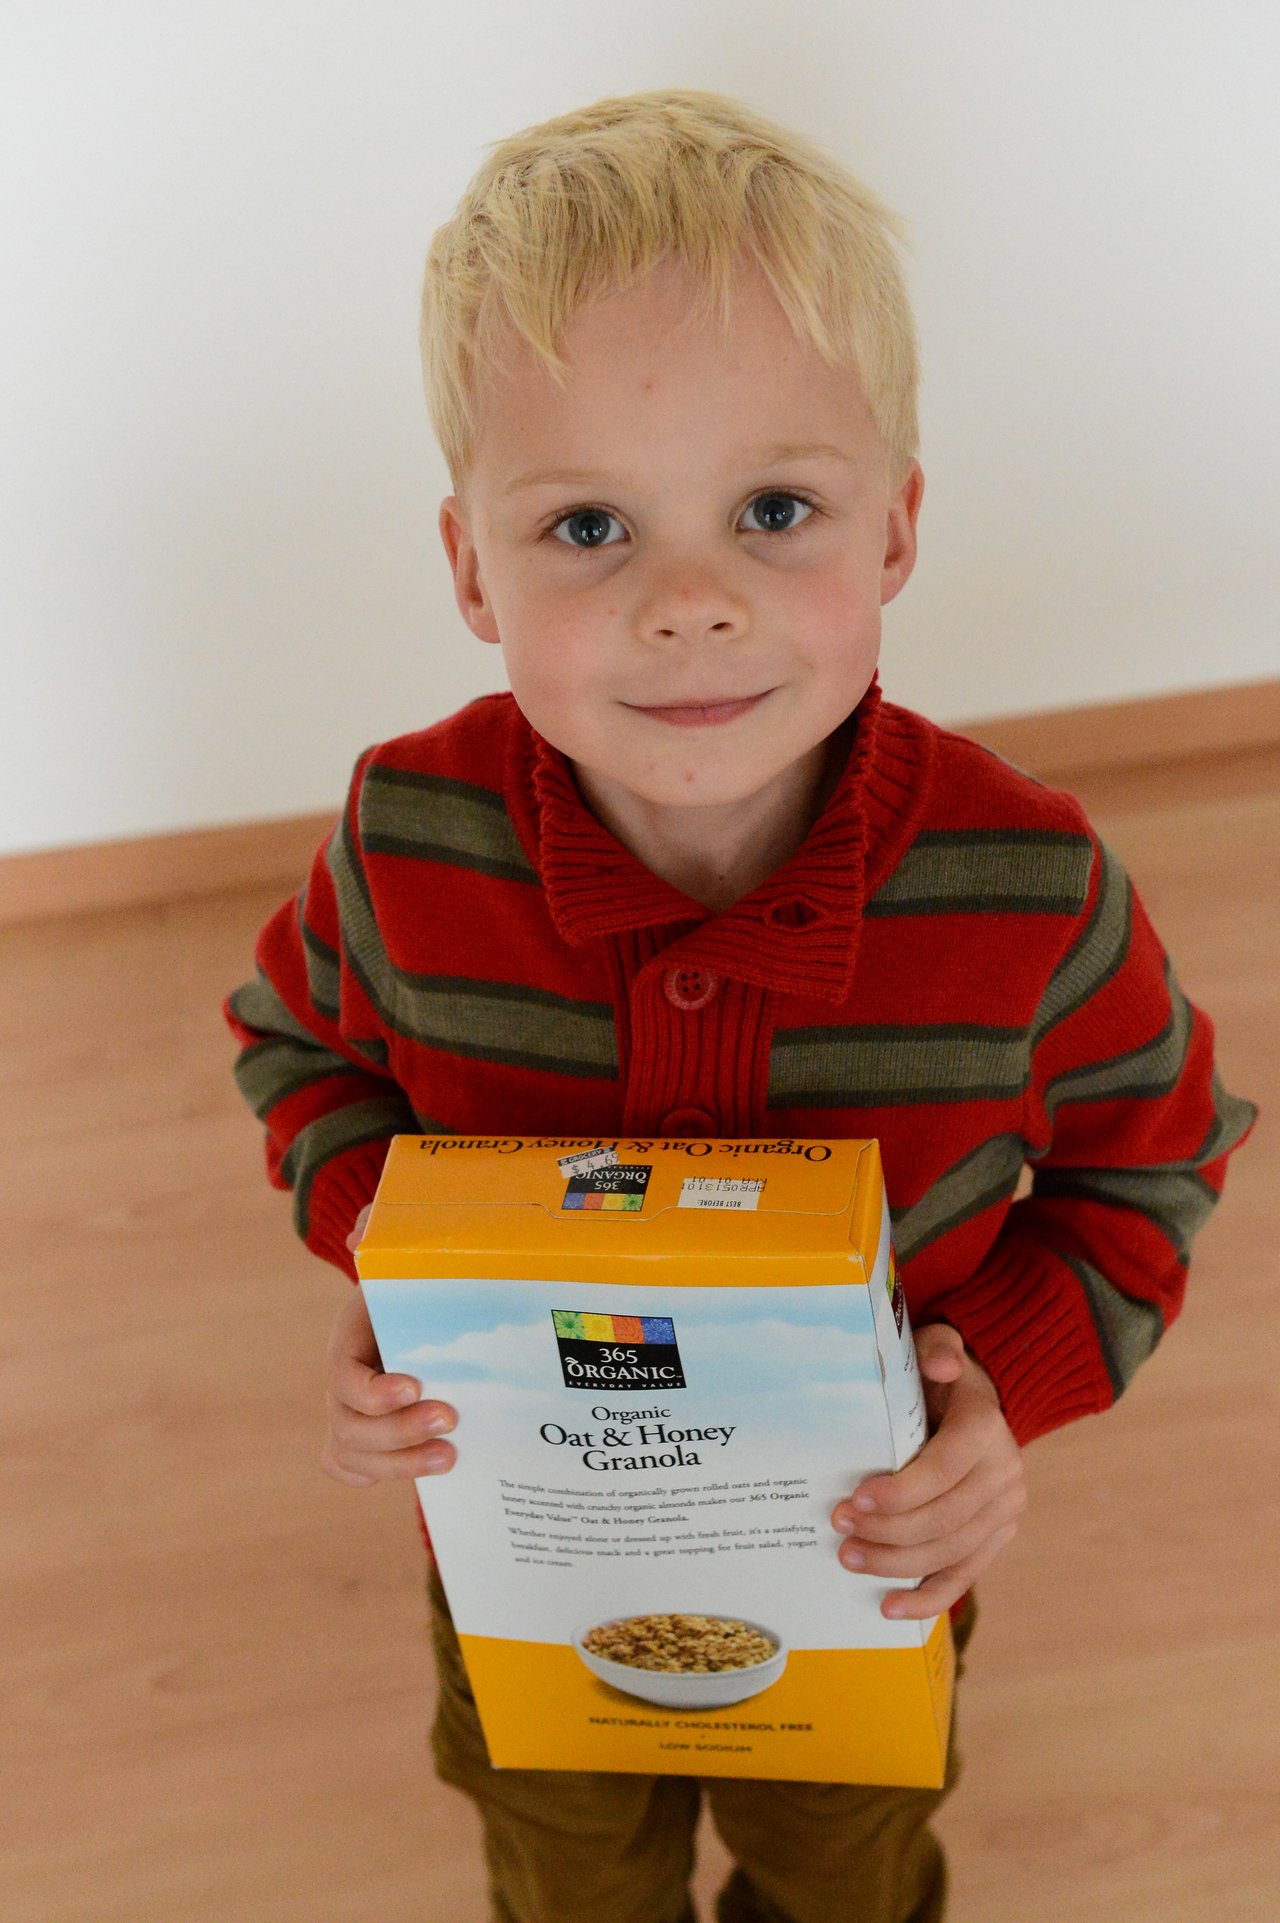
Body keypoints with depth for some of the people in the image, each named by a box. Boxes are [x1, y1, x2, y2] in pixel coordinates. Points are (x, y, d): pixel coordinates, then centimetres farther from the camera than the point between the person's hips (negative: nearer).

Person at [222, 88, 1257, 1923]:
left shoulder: (1031, 889, -30)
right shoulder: (406, 843, -27)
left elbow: (1147, 1153, -10)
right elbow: (305, 1039, -4)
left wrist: (1016, 1379, -24)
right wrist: (382, 1254, -20)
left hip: (865, 1548, 0)